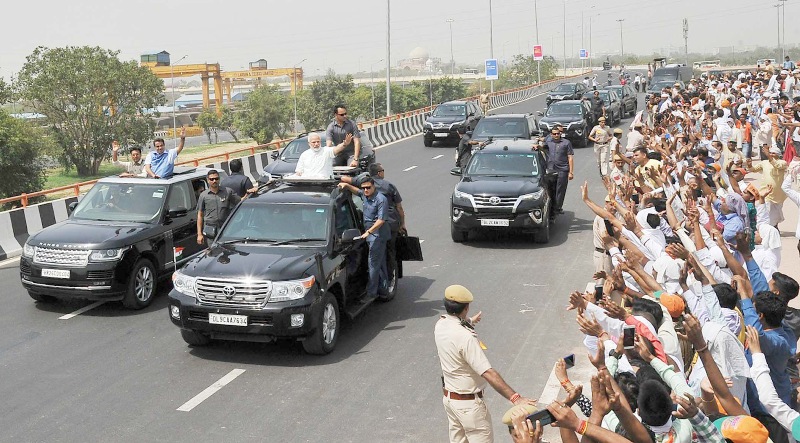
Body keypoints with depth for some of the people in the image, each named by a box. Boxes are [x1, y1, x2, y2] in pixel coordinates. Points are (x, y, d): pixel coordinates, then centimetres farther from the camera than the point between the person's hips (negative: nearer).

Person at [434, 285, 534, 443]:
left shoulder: (440, 325, -4)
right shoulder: (465, 337, -31)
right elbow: (488, 373, -33)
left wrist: (469, 322, 44)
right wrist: (515, 398, -33)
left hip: (448, 397, 8)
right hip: (468, 403, -8)